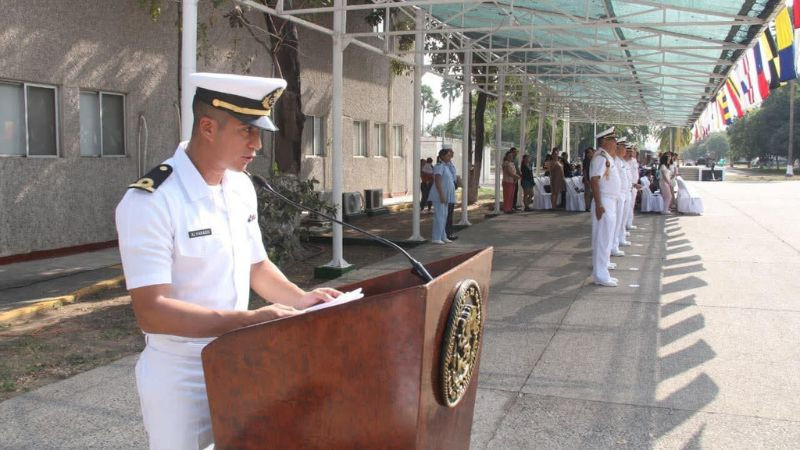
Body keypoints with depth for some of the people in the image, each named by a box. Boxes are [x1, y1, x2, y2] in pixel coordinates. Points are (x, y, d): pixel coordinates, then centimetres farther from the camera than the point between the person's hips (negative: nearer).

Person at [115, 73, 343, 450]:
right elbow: (151, 312, -27)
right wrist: (249, 321, -32)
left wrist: (300, 299, -2)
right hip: (181, 379, -6)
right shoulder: (149, 203, -22)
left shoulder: (241, 187, 1)